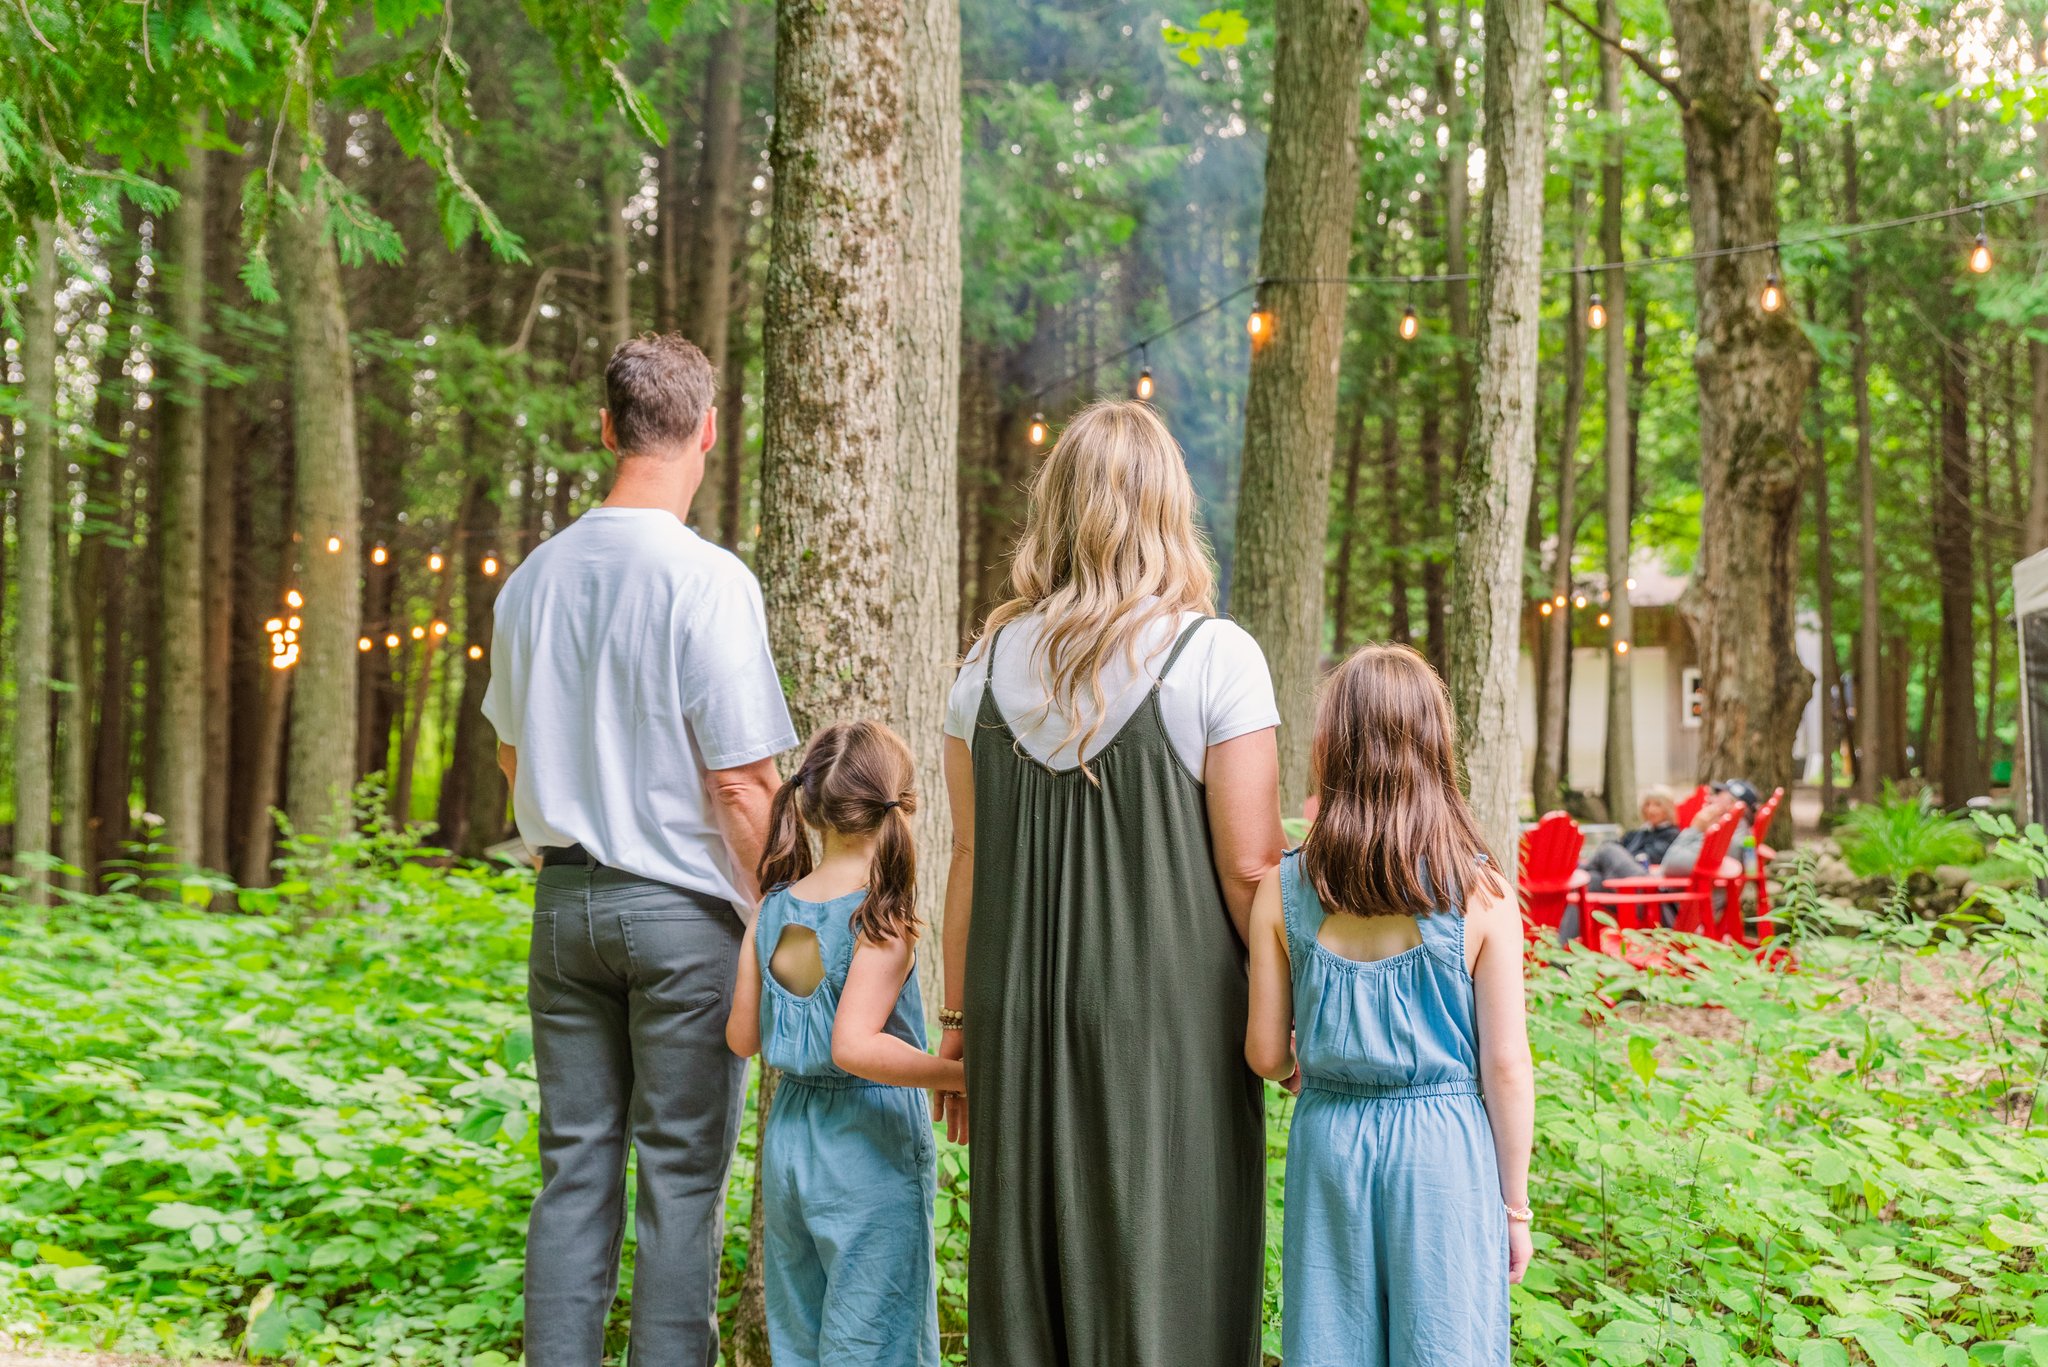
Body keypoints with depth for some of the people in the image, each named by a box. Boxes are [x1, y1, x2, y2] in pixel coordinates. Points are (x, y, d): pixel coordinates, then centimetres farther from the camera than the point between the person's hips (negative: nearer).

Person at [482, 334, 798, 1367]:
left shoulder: (533, 578, 6)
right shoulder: (708, 582, -14)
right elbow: (742, 784, -14)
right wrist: (777, 918, -5)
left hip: (564, 897, 5)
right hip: (682, 909, -5)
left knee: (574, 1168, 11)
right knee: (680, 1183, 2)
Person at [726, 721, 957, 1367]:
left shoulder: (773, 912, 0)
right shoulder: (882, 922, -18)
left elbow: (742, 1037, 7)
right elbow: (854, 1046, -28)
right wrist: (963, 1075, -25)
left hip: (787, 1140, 6)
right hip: (868, 1149, -6)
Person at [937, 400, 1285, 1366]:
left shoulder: (990, 662, 4)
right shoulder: (1214, 657, -8)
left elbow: (969, 860, 6)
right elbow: (1248, 868, -10)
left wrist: (959, 1018, 13)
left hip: (1019, 1018, 4)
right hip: (1169, 1015, -4)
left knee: (1024, 1268, 12)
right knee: (1163, 1284, 3)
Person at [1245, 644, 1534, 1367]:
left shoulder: (1283, 891, -5)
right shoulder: (1482, 895, -9)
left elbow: (1266, 1054, -1)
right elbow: (1506, 1067, -8)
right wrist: (1514, 1204, 3)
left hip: (1329, 1140, 2)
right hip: (1444, 1143, -2)